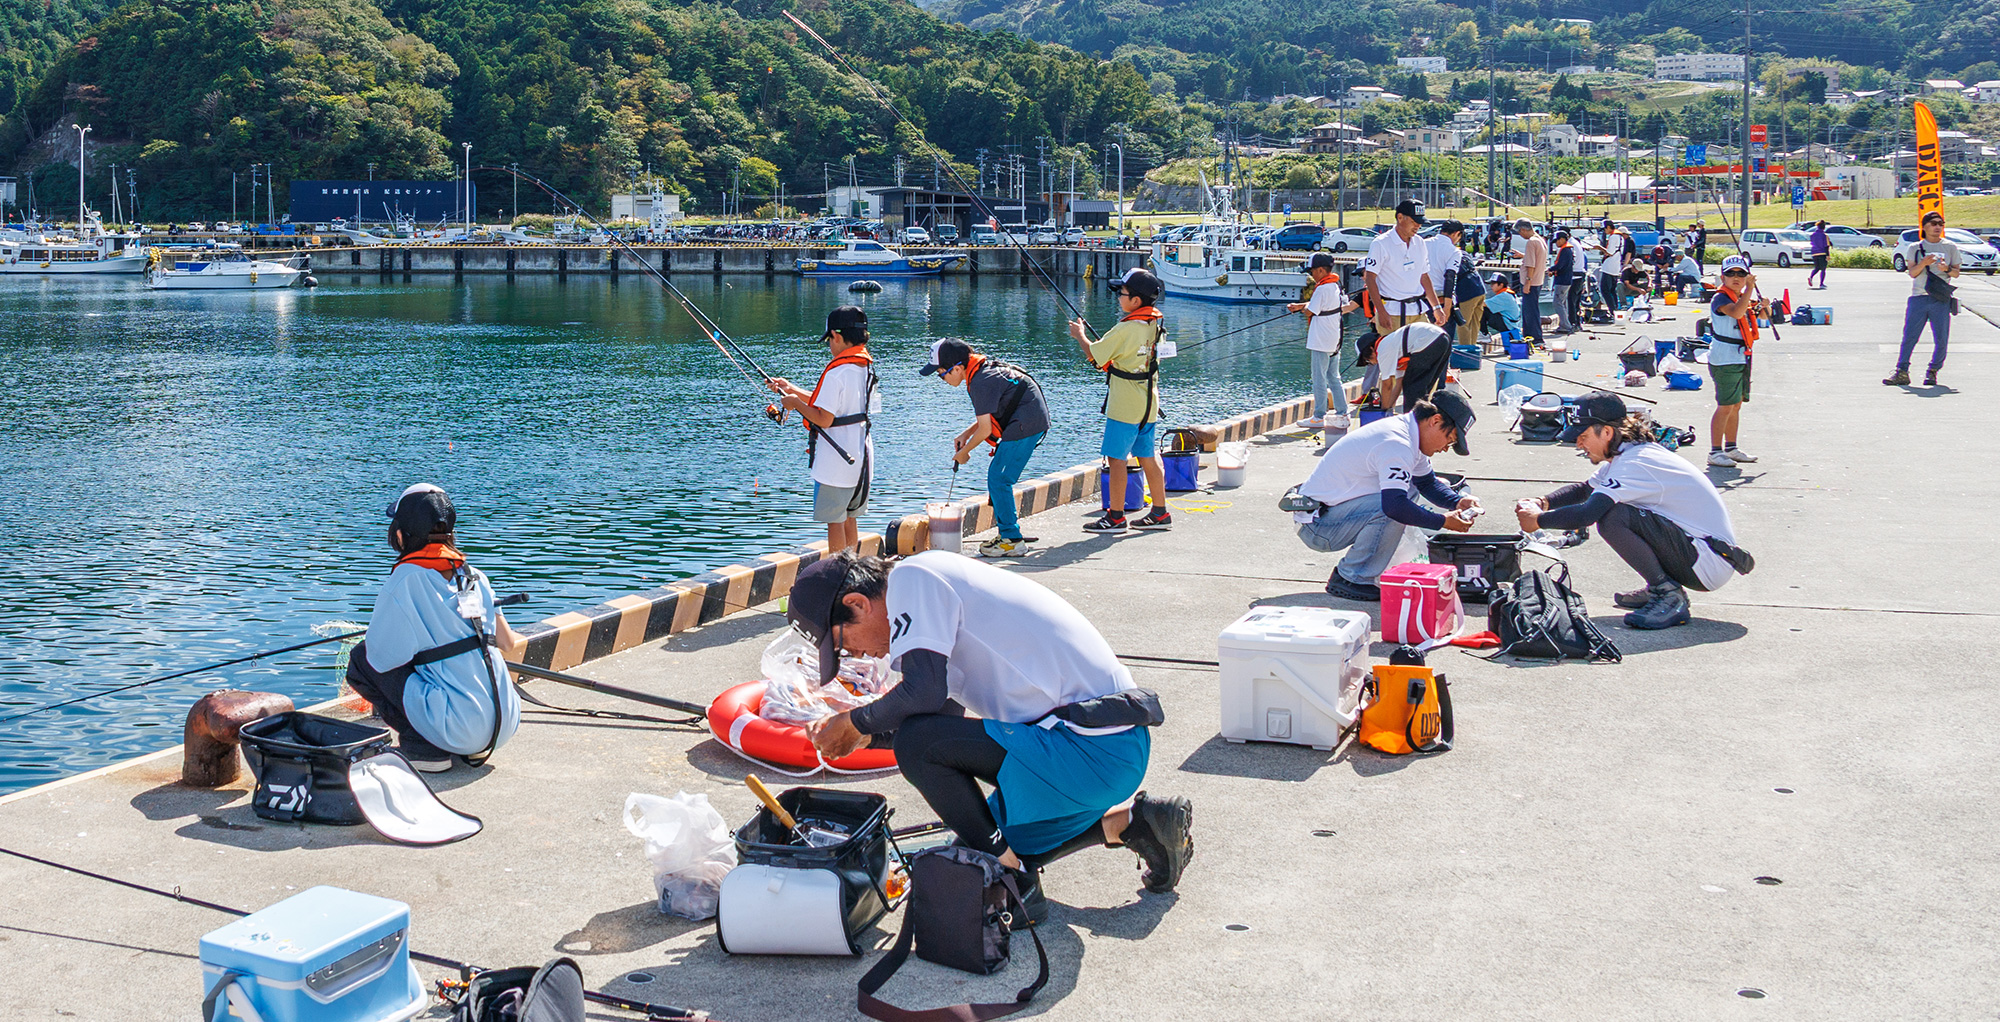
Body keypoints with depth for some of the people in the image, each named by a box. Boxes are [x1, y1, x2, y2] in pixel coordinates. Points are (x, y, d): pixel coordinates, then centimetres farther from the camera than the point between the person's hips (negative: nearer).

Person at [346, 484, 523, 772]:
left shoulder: (403, 581, -7)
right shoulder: (475, 577, 10)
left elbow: (381, 657, -3)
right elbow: (508, 646, 17)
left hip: (459, 730, -6)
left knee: (361, 659, 8)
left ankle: (422, 748, 2)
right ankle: (476, 747, 16)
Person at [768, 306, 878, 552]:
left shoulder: (836, 372, -19)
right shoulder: (866, 368, 8)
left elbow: (824, 419, -22)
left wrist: (796, 404, -6)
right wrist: (793, 390, 20)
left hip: (835, 464, -8)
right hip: (860, 460, 8)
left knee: (834, 522, 0)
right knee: (849, 518, 17)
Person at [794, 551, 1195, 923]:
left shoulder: (911, 576, -9)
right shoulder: (936, 576, 20)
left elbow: (924, 691, -22)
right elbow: (946, 713, 24)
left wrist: (857, 723, -5)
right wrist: (867, 734, 16)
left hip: (1092, 750, -11)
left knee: (916, 743, -16)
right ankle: (1132, 820, 18)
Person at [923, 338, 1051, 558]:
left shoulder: (980, 383, -19)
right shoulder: (983, 368, 11)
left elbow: (985, 430, -15)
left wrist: (963, 452, 1)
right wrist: (966, 434, 14)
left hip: (1025, 424, -10)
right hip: (1034, 420, 10)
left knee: (998, 479, -7)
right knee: (997, 476, 14)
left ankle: (1012, 541, -3)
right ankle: (1008, 531, 20)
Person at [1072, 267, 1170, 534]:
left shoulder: (1126, 329, -20)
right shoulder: (1155, 324, 6)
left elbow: (1094, 355, -13)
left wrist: (1080, 335, 4)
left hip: (1125, 407, -9)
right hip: (1149, 405, 9)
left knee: (1116, 458, -1)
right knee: (1147, 457, 13)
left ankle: (1116, 518, 2)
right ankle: (1160, 514, 18)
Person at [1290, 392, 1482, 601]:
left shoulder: (1405, 431, 9)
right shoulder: (1397, 444, -23)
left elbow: (1427, 482, 23)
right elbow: (1394, 505, -36)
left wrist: (1458, 502, 4)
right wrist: (1443, 521, -23)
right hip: (1315, 525, -10)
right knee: (1392, 512, -29)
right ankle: (1351, 579, -11)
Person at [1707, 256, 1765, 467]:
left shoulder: (1745, 298, 14)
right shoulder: (1720, 298, -13)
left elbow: (1763, 314, 24)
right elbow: (1736, 312, -32)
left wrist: (1765, 306, 1)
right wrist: (1750, 288, -30)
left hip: (1742, 358, 9)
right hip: (1725, 360, -9)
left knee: (1736, 405, 15)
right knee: (1725, 406, -10)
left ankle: (1731, 448, 24)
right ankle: (1715, 452, -6)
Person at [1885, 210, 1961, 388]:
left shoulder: (1950, 248, 11)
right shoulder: (1914, 248, 8)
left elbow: (1956, 273, 11)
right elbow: (1912, 273, 0)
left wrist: (1947, 269, -10)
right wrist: (1924, 263, -19)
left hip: (1941, 300, 1)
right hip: (1918, 298, -1)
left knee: (1941, 340, -2)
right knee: (1909, 336, -6)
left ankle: (1932, 372, 11)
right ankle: (1902, 372, -3)